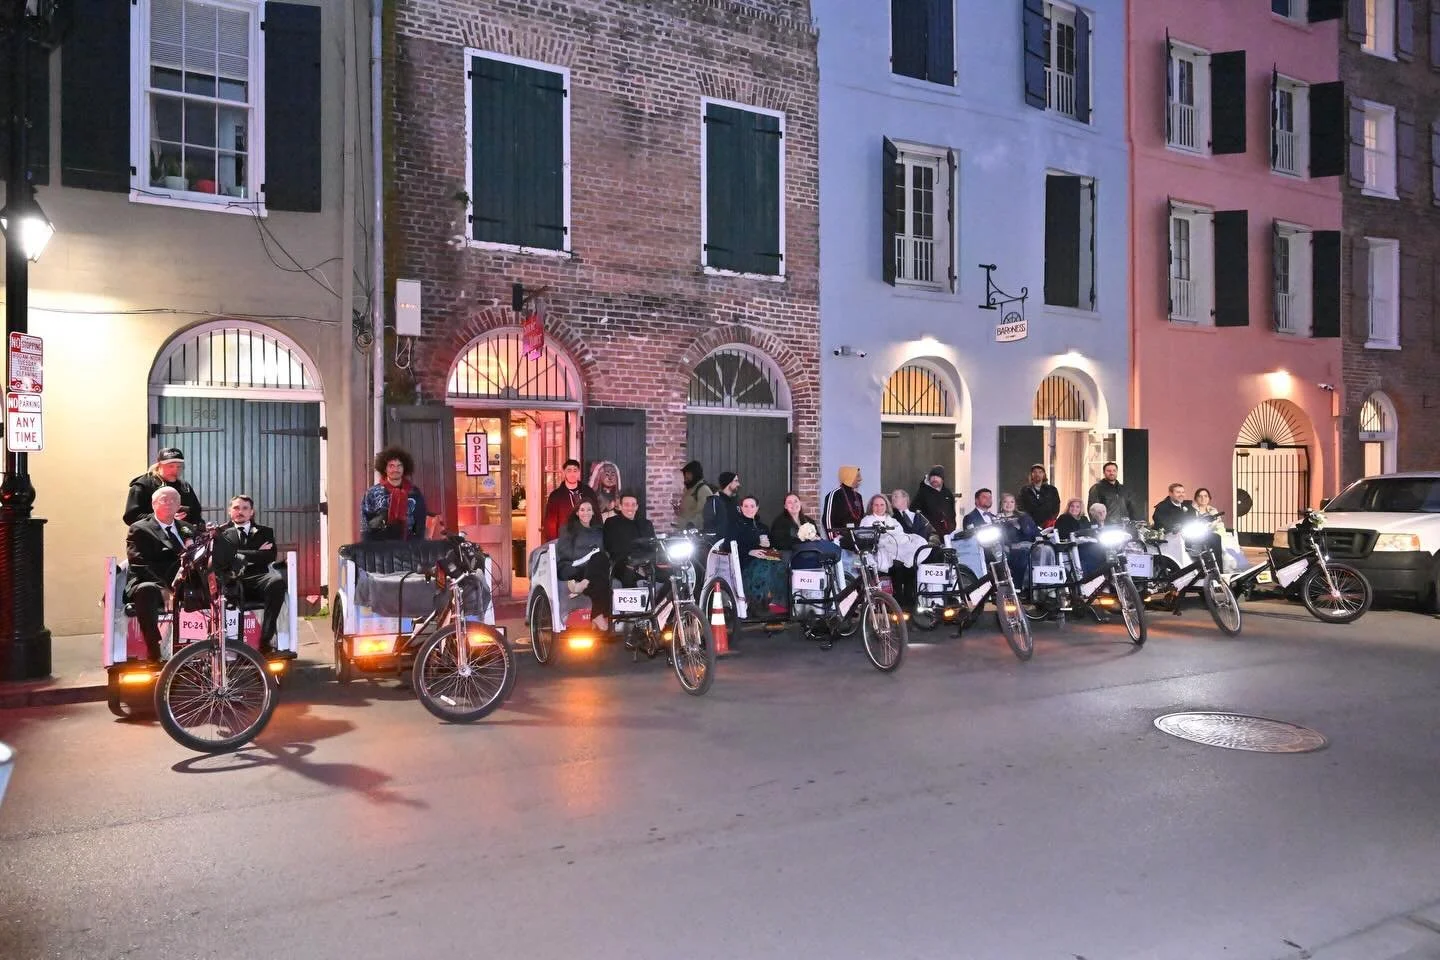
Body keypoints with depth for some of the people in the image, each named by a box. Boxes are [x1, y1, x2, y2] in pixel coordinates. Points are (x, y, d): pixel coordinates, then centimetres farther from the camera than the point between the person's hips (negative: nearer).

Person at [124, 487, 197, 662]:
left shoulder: (187, 529, 25)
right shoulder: (139, 529, 8)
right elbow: (139, 565, -6)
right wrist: (163, 588, -20)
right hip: (150, 584, -5)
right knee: (147, 590, -38)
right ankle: (153, 652, -37)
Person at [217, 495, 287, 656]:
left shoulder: (264, 531, 25)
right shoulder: (222, 532, 25)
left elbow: (271, 556, 6)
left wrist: (241, 555, 2)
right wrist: (257, 553, 2)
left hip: (258, 579, 1)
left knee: (277, 581, -36)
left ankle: (265, 641, -35)